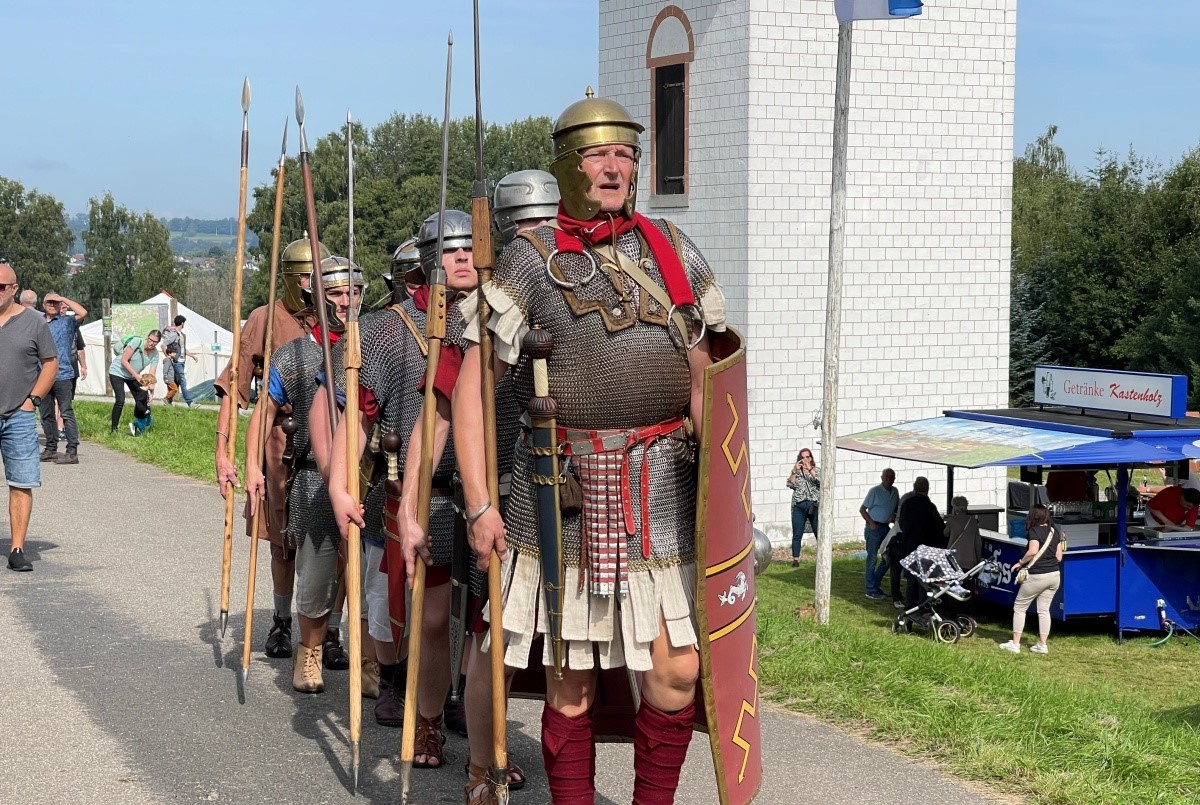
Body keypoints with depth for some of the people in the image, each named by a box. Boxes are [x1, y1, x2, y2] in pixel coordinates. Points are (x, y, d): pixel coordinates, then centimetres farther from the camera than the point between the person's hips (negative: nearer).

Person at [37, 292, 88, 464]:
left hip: (62, 374, -5)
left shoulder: (67, 322, 2)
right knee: (46, 415, 10)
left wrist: (63, 299, -9)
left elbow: (83, 313, -17)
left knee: (67, 413, -8)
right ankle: (51, 449, 19)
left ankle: (72, 452, -10)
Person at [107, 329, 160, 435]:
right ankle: (113, 429, -8)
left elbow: (151, 375, -11)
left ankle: (137, 428, 9)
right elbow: (124, 360, -24)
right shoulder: (137, 341, -26)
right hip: (118, 372, -6)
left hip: (133, 376, 6)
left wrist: (151, 391, -24)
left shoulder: (155, 354, -10)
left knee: (142, 399, -5)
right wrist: (136, 376, -29)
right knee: (120, 400, -18)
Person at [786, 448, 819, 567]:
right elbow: (791, 484, -2)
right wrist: (794, 471, -9)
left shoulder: (817, 470, 9)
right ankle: (795, 559, 4)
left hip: (814, 505, -1)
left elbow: (820, 481, -11)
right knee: (797, 535, 0)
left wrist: (810, 469, -16)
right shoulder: (796, 471, 13)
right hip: (799, 506, 1)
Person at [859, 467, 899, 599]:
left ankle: (876, 583, 23)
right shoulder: (875, 491, -11)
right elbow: (862, 509, -9)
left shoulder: (895, 492, 7)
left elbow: (898, 508, 21)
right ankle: (871, 590, 0)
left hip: (886, 528, 7)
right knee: (872, 558, -4)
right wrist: (872, 523, -14)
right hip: (874, 528, -7)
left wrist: (894, 516, 0)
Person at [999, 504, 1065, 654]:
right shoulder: (1055, 531, 8)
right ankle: (1042, 645, 12)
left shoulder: (1034, 531, -11)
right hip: (1054, 575, 6)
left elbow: (1033, 551, -26)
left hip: (1037, 576, -6)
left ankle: (1015, 643, 7)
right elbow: (1059, 556, 9)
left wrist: (1020, 562, -12)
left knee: (1019, 607, 7)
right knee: (1044, 610, 13)